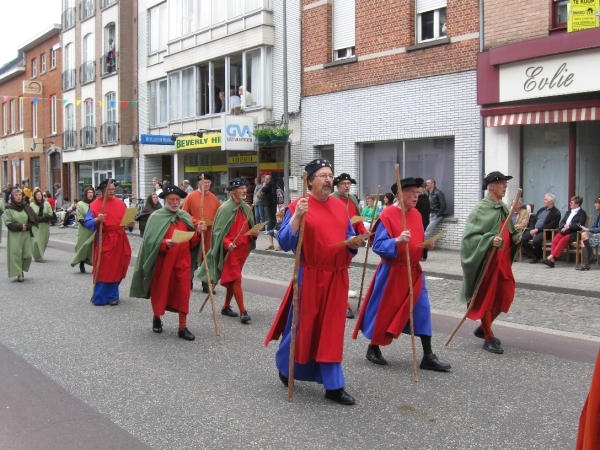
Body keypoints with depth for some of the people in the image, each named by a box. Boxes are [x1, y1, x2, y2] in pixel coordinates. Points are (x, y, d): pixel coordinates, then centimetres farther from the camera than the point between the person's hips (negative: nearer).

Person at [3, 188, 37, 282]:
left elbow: (33, 220, 8)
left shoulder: (26, 207, 7)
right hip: (14, 235, -3)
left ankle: (22, 270, 22)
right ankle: (19, 274, 2)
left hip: (26, 234, 3)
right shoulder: (9, 209, -1)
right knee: (16, 254, -5)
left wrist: (26, 226, -9)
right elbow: (8, 223, -7)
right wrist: (20, 226, -14)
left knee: (27, 255, 0)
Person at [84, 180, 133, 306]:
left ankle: (112, 295, 21)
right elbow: (87, 222, -10)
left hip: (119, 239, 4)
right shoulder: (95, 204, -5)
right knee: (103, 269, -2)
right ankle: (99, 297, 8)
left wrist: (129, 223, -5)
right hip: (104, 240, -4)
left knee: (117, 268, 8)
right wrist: (97, 220, -28)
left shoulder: (120, 203, 8)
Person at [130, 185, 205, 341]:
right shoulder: (156, 217, -4)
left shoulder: (185, 217, 9)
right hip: (162, 261, -3)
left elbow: (191, 243, 8)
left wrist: (198, 232, -11)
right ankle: (156, 318, 35)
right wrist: (165, 243, -29)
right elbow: (150, 241, -12)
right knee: (160, 291, 11)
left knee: (183, 293, 0)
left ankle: (183, 327, 6)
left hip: (182, 261, 3)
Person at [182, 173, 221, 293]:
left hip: (210, 235, 3)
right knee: (192, 260, 7)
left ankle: (207, 285, 11)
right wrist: (197, 222, -16)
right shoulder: (191, 197, -5)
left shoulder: (214, 198, 7)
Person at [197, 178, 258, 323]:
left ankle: (226, 307, 27)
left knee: (232, 279, 15)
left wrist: (254, 233, -2)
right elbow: (218, 230, -12)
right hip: (230, 249, -7)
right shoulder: (225, 208, -11)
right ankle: (243, 311, -6)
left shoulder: (246, 208, 10)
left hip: (243, 248, 7)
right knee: (236, 279, -8)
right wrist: (227, 243, -26)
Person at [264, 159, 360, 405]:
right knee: (303, 326, 8)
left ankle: (333, 385, 14)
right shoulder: (297, 206, -8)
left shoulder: (340, 207, 9)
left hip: (336, 277, 5)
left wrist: (353, 244, -8)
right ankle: (285, 368, 35)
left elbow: (348, 237, 14)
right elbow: (285, 242, -16)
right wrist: (297, 217, -28)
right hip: (309, 277, -5)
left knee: (332, 330, 8)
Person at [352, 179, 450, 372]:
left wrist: (427, 245, -1)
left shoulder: (417, 215, 7)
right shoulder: (387, 215, -15)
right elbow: (378, 245, -20)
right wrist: (397, 241, -34)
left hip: (414, 271, 7)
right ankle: (373, 348, 26)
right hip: (392, 272, -6)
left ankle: (428, 356, 10)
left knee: (422, 310, 3)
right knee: (384, 310, 5)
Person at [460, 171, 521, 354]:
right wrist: (490, 240, -31)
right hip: (486, 260, -8)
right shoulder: (481, 209, -14)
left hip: (503, 259, 8)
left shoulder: (504, 209, 10)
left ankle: (483, 328, 31)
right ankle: (489, 338, 12)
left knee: (505, 295, 12)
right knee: (486, 298, 1)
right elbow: (470, 236, -18)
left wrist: (515, 237, 2)